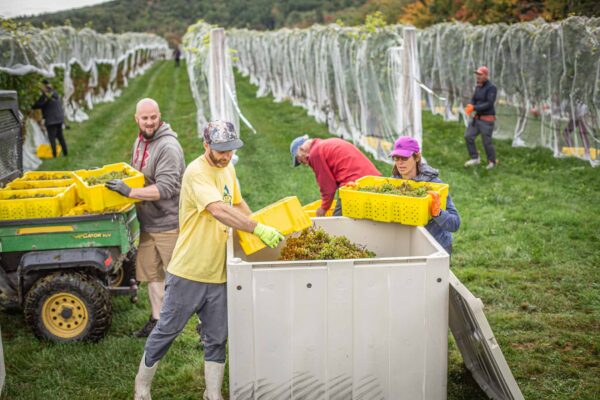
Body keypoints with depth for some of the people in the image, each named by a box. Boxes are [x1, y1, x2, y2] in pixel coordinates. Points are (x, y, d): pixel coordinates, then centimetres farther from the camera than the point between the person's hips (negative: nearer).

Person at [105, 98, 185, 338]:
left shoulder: (168, 147, -20)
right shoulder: (140, 142, 9)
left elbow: (165, 189, -27)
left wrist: (130, 192, -27)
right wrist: (120, 181, 11)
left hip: (169, 224, -8)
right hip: (147, 223, 9)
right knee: (151, 272, 16)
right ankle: (157, 319, 30)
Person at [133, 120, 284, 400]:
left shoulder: (228, 169, 8)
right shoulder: (197, 172, -19)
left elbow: (238, 203, 25)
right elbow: (220, 211, -33)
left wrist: (256, 226, 9)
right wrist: (258, 230, -37)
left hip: (218, 272, 7)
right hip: (188, 272, -7)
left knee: (216, 338, 12)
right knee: (167, 330, 8)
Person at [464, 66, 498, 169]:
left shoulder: (491, 88, -14)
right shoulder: (478, 87, 9)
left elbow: (489, 104, -21)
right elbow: (473, 100, 9)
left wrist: (474, 108, -25)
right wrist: (470, 106, -15)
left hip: (487, 119, -7)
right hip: (477, 118, 7)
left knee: (487, 141, 0)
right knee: (468, 136, -2)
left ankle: (492, 161, 20)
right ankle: (475, 158, 10)